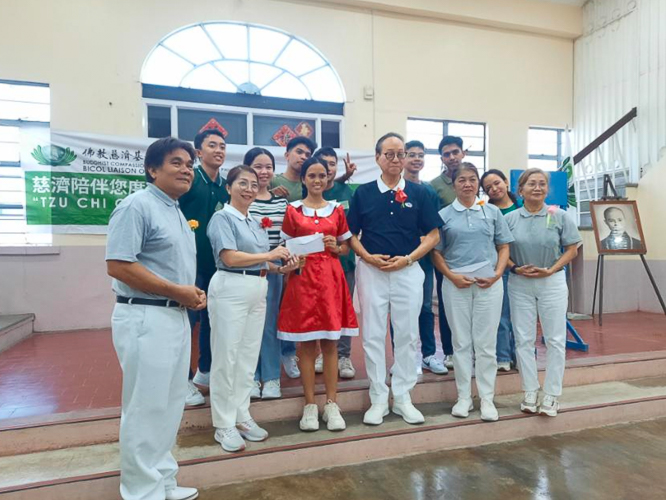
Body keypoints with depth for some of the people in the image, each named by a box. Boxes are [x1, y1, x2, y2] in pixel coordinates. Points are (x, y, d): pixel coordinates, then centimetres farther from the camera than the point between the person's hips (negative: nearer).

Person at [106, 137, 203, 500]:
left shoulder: (176, 211, 16)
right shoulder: (136, 206, -13)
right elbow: (118, 265, -23)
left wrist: (193, 292, 4)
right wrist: (177, 292, -19)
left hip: (176, 317, 10)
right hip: (145, 318, -10)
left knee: (170, 406, 18)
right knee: (147, 409, 3)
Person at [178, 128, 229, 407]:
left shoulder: (226, 186, 11)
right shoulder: (189, 179, -8)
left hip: (217, 261, 7)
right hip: (191, 260, -6)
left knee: (212, 318, 14)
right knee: (186, 319, 0)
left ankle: (205, 371, 30)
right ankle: (184, 380, 14)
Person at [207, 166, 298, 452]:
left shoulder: (257, 223, 17)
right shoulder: (222, 217, -5)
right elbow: (230, 257, -16)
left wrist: (280, 268, 0)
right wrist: (269, 256, -12)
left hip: (257, 291, 8)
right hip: (230, 289, -7)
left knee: (249, 357, 12)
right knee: (227, 357, 0)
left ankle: (241, 416, 25)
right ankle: (224, 425, 12)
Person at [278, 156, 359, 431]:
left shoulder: (337, 209, 9)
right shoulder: (293, 210, 4)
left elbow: (347, 247, 13)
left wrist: (336, 247, -6)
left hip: (331, 278, 1)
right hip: (302, 277, -1)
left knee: (330, 342, 4)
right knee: (305, 343, 2)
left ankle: (331, 404, 13)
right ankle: (310, 405, 13)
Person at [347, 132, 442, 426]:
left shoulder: (418, 193, 4)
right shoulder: (363, 193, 4)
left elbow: (433, 235, 3)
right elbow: (351, 234, 5)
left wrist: (407, 259, -10)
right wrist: (368, 257, -12)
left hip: (408, 271, 0)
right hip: (371, 271, 0)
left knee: (407, 336, 7)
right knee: (373, 336, 5)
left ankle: (402, 397, 22)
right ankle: (378, 399, 18)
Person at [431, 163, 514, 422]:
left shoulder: (492, 212, 8)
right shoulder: (444, 215, 5)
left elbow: (504, 247, 9)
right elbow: (436, 252, 4)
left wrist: (497, 274, -6)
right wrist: (452, 276, -10)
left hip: (488, 283, 1)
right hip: (455, 284, 0)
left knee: (486, 342, 5)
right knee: (461, 342, 7)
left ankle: (487, 398, 16)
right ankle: (463, 397, 18)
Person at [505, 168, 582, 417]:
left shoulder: (559, 216, -2)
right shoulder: (510, 218, -1)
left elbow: (572, 249, 1)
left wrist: (551, 270, -12)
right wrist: (515, 268, -13)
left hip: (552, 282, 0)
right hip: (519, 284, 1)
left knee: (555, 339, 2)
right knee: (524, 339, 5)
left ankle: (551, 394, 15)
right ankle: (530, 392, 18)